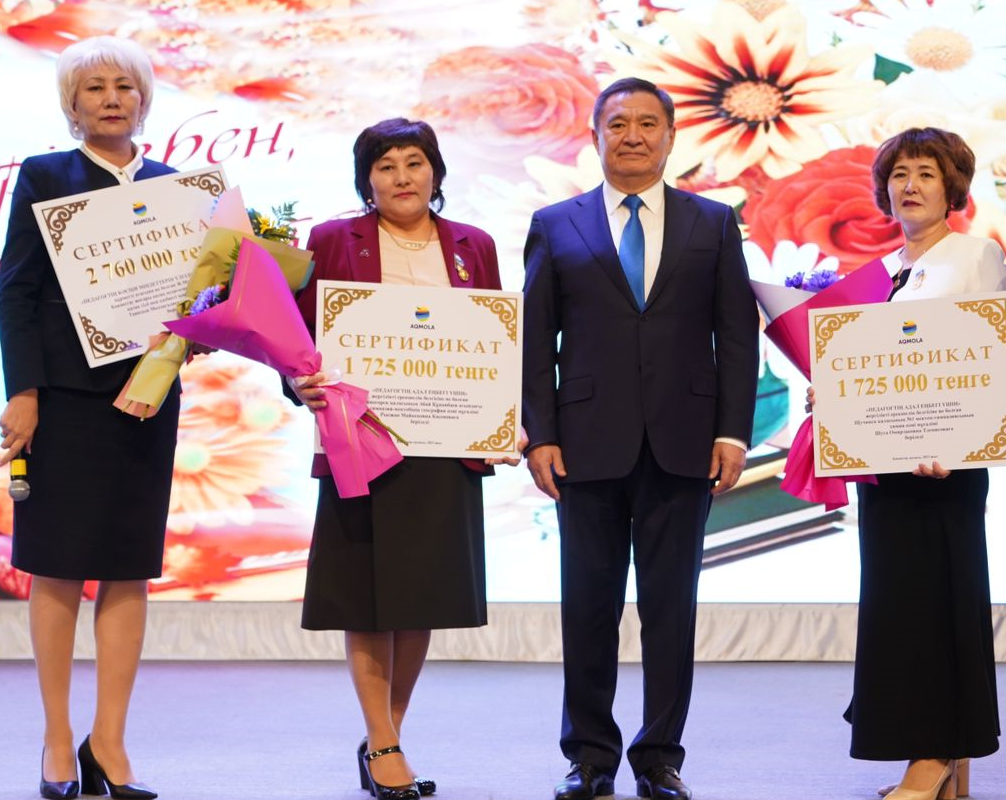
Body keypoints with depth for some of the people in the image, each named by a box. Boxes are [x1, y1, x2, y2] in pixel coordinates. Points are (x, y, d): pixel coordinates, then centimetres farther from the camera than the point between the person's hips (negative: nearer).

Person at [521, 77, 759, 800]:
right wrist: (540, 436, -4)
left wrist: (733, 431, -3)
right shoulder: (556, 226, 9)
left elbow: (737, 334, 6)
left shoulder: (714, 224, 10)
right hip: (589, 444, 0)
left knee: (672, 606, 3)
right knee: (589, 606, 5)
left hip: (683, 446, 0)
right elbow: (535, 340, 5)